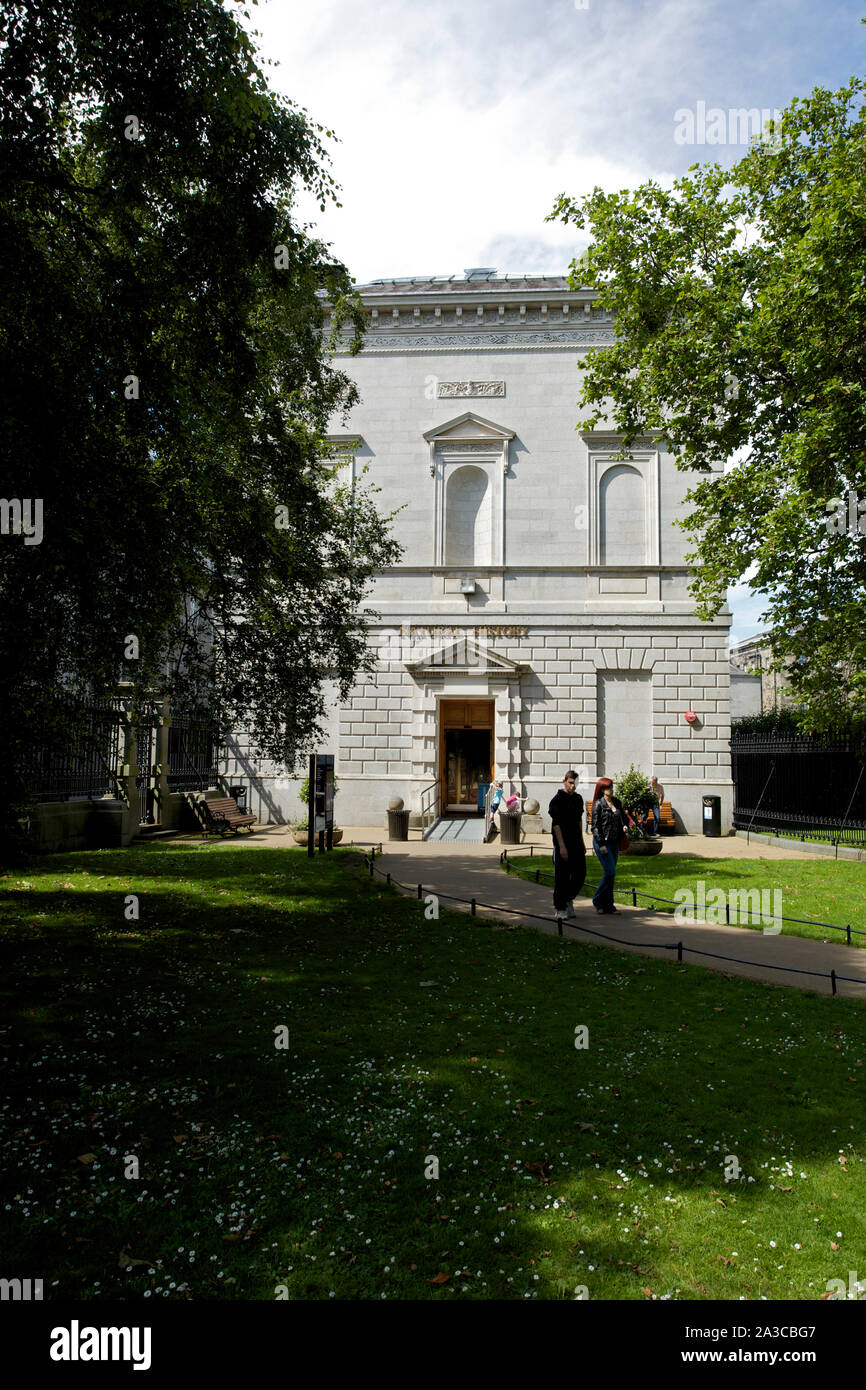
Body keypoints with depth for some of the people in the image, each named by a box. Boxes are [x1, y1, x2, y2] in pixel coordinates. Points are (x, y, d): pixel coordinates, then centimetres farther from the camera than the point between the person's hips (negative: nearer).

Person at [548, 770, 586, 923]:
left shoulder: (578, 798, 12)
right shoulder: (557, 800, -9)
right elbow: (556, 824, -13)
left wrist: (582, 842, 18)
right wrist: (562, 847, -19)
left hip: (576, 843, 6)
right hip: (562, 843, -6)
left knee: (580, 873, 4)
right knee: (562, 877, -2)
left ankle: (568, 900, 25)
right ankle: (560, 909, 7)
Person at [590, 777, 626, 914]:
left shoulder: (617, 803, 10)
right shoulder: (598, 804, -8)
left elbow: (623, 818, 22)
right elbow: (595, 826, -10)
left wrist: (624, 826, -1)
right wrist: (601, 844, -15)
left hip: (614, 842, 6)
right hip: (601, 841, -6)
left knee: (610, 873, 7)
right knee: (610, 872, -11)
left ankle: (608, 906, 13)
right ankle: (598, 900, 3)